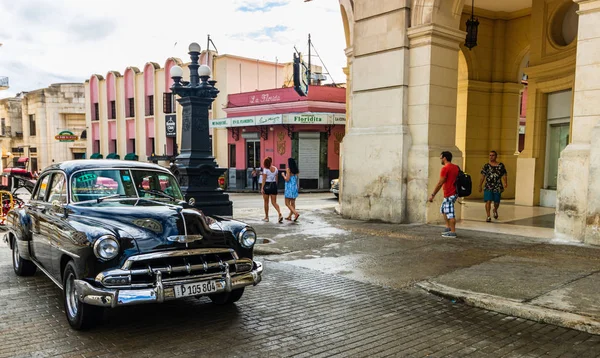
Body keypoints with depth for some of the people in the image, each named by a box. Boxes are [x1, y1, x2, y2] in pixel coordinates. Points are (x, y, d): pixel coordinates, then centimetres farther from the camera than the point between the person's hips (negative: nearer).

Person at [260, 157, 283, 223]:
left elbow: (264, 179, -12)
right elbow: (276, 179, 10)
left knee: (266, 202, 9)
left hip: (267, 185, -4)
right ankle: (280, 214, -16)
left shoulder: (266, 170, -10)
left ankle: (266, 217, 16)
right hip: (274, 185, 4)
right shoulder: (275, 169, 4)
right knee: (274, 202, 6)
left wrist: (262, 188, -10)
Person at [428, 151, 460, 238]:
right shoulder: (456, 167, 13)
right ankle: (448, 227, 20)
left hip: (449, 195, -10)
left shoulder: (445, 168, -14)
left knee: (450, 213, -4)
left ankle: (453, 232, 1)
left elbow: (440, 183, -17)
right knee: (443, 209, 20)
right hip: (454, 193, 10)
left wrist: (433, 195, -13)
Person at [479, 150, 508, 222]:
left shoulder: (501, 165, 4)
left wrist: (505, 183, -14)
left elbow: (504, 175, 3)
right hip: (488, 187, -1)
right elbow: (482, 176, 5)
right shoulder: (486, 166, 3)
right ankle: (488, 216, -5)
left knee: (497, 202, 13)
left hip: (498, 187, 1)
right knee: (488, 201, -10)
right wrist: (480, 186, 5)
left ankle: (495, 210, 45)